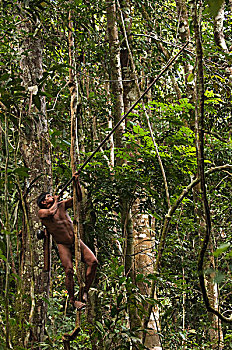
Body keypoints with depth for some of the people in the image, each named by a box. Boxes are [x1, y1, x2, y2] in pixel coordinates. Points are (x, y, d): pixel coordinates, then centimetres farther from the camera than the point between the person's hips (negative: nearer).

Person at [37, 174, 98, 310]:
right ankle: (72, 299, 0)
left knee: (93, 262, -14)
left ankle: (85, 291, -2)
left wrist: (77, 181, -1)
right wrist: (56, 201, -4)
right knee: (69, 271, -18)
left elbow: (79, 198, 9)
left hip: (76, 241, 4)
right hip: (63, 245, -4)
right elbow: (51, 212, -23)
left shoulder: (62, 205, 13)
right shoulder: (41, 212, 0)